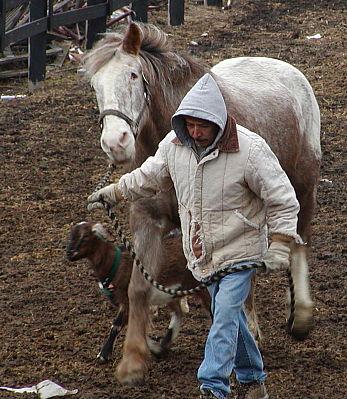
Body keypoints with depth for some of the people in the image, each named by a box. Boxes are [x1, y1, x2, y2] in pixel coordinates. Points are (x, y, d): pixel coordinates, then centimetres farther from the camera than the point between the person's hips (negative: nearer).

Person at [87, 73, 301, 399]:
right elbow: (149, 176, 17)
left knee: (225, 315, -15)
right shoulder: (175, 144, -5)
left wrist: (280, 245, -17)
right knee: (229, 316, 14)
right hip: (203, 251, 6)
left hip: (240, 250, -6)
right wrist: (113, 193, 21)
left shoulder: (250, 149, -20)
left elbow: (282, 200, -13)